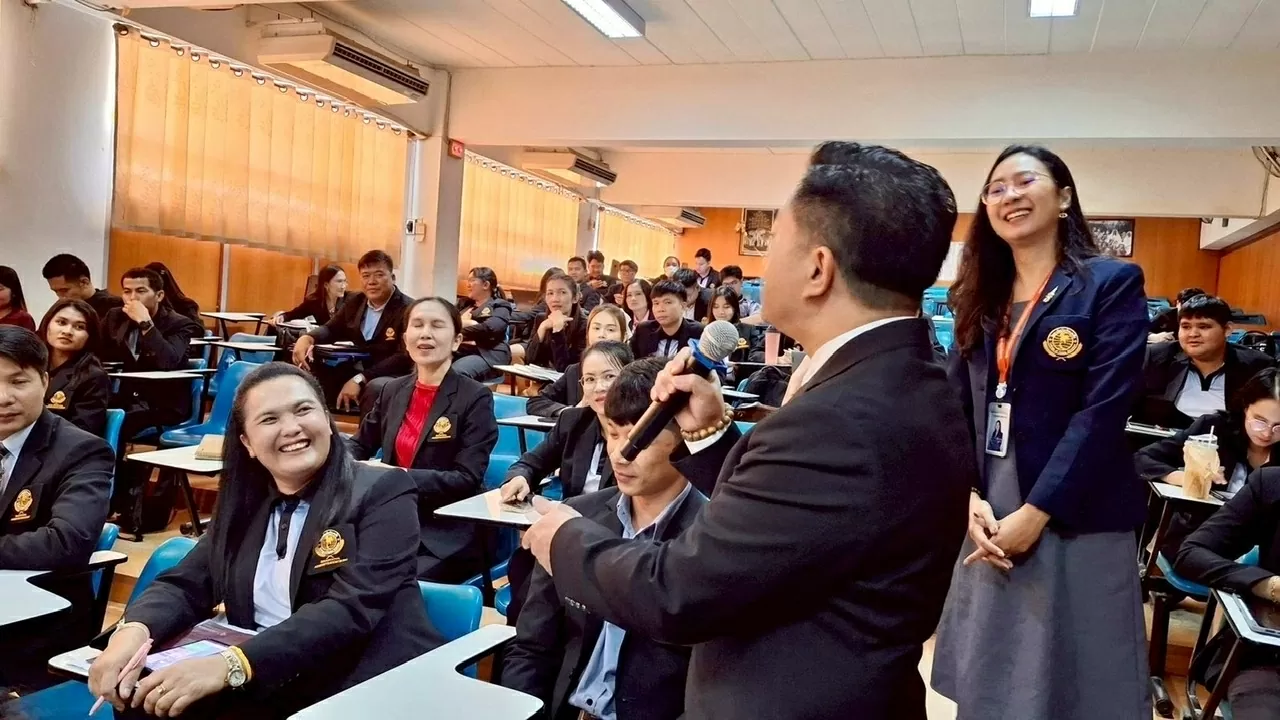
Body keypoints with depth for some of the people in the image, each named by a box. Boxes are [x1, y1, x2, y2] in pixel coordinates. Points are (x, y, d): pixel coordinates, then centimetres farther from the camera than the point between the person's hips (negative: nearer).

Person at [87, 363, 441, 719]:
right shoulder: (243, 503, 11)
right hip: (262, 688, 6)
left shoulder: (384, 492, -9)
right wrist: (133, 630, -17)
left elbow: (351, 609, -20)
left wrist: (229, 664, -31)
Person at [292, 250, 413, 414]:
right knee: (304, 371, -11)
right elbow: (331, 329, 17)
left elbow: (405, 357, -21)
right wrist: (307, 338, -10)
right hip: (352, 372, 6)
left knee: (376, 388, -39)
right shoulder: (355, 303, 11)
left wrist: (360, 379, -30)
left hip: (390, 377, -6)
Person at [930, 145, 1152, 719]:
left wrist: (1034, 514, -17)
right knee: (987, 673, 15)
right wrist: (970, 498, -8)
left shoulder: (1112, 283, -6)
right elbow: (957, 404, 5)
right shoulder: (981, 296, 10)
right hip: (989, 509, 5)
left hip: (1075, 518, -5)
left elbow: (1103, 411, -14)